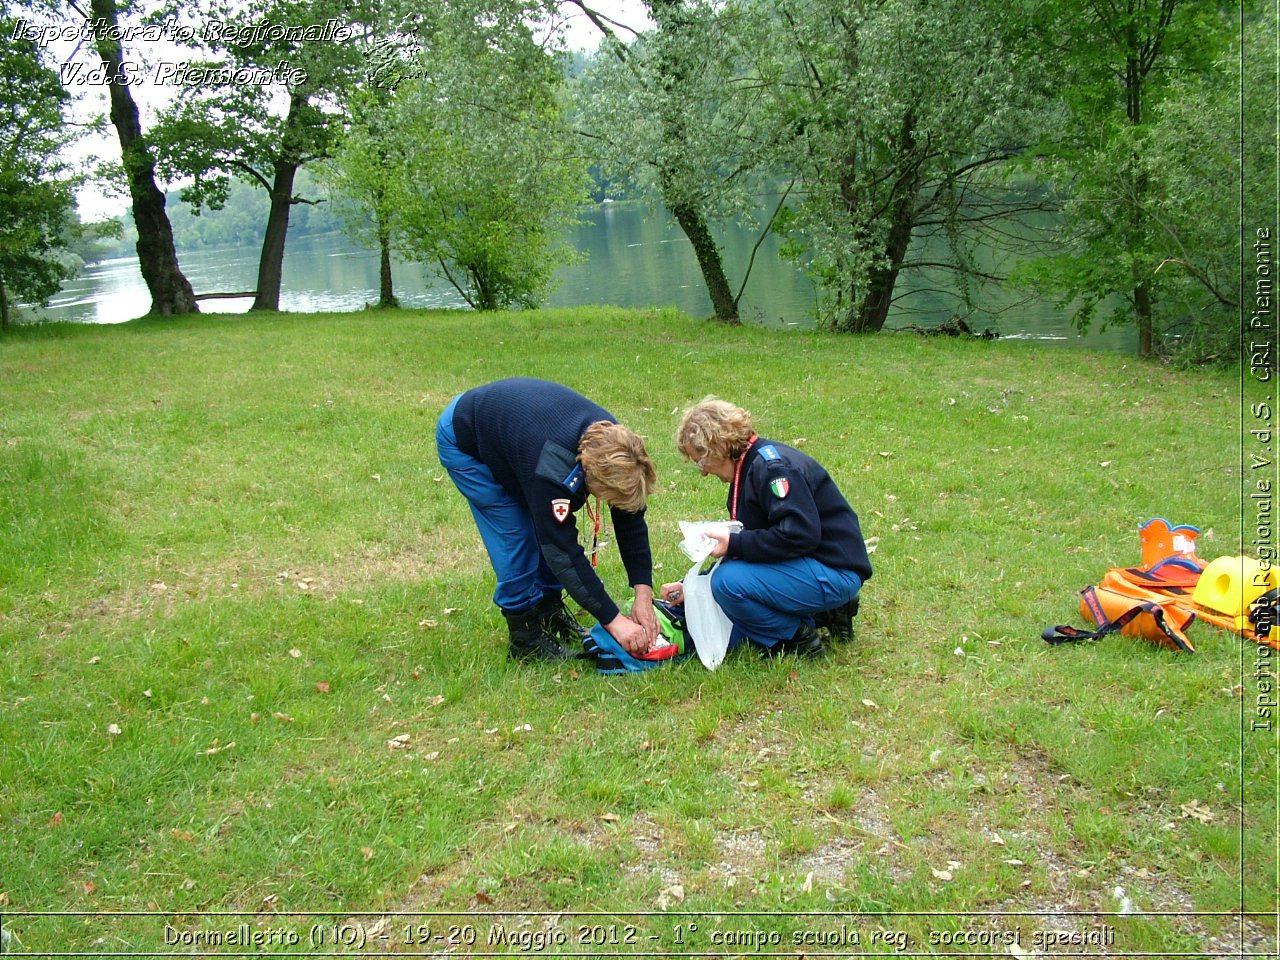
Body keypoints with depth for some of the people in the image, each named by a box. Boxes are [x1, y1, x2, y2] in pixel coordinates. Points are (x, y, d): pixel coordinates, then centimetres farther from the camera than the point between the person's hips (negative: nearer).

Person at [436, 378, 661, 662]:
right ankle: (526, 635, 4)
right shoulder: (551, 470, -43)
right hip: (464, 442, -7)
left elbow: (632, 521, -13)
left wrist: (644, 596, -18)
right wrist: (614, 621, -34)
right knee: (514, 539, -11)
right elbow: (565, 553, -37)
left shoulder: (614, 443, -23)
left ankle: (549, 611, 21)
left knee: (551, 530, 3)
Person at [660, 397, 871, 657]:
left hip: (835, 573, -11)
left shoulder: (772, 465, -19)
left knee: (728, 581, -26)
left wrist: (735, 544, -25)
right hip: (805, 567, 11)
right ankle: (822, 614, 13)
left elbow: (801, 534, -30)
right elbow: (743, 545, 17)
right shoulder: (748, 469, 12)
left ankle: (799, 641, -6)